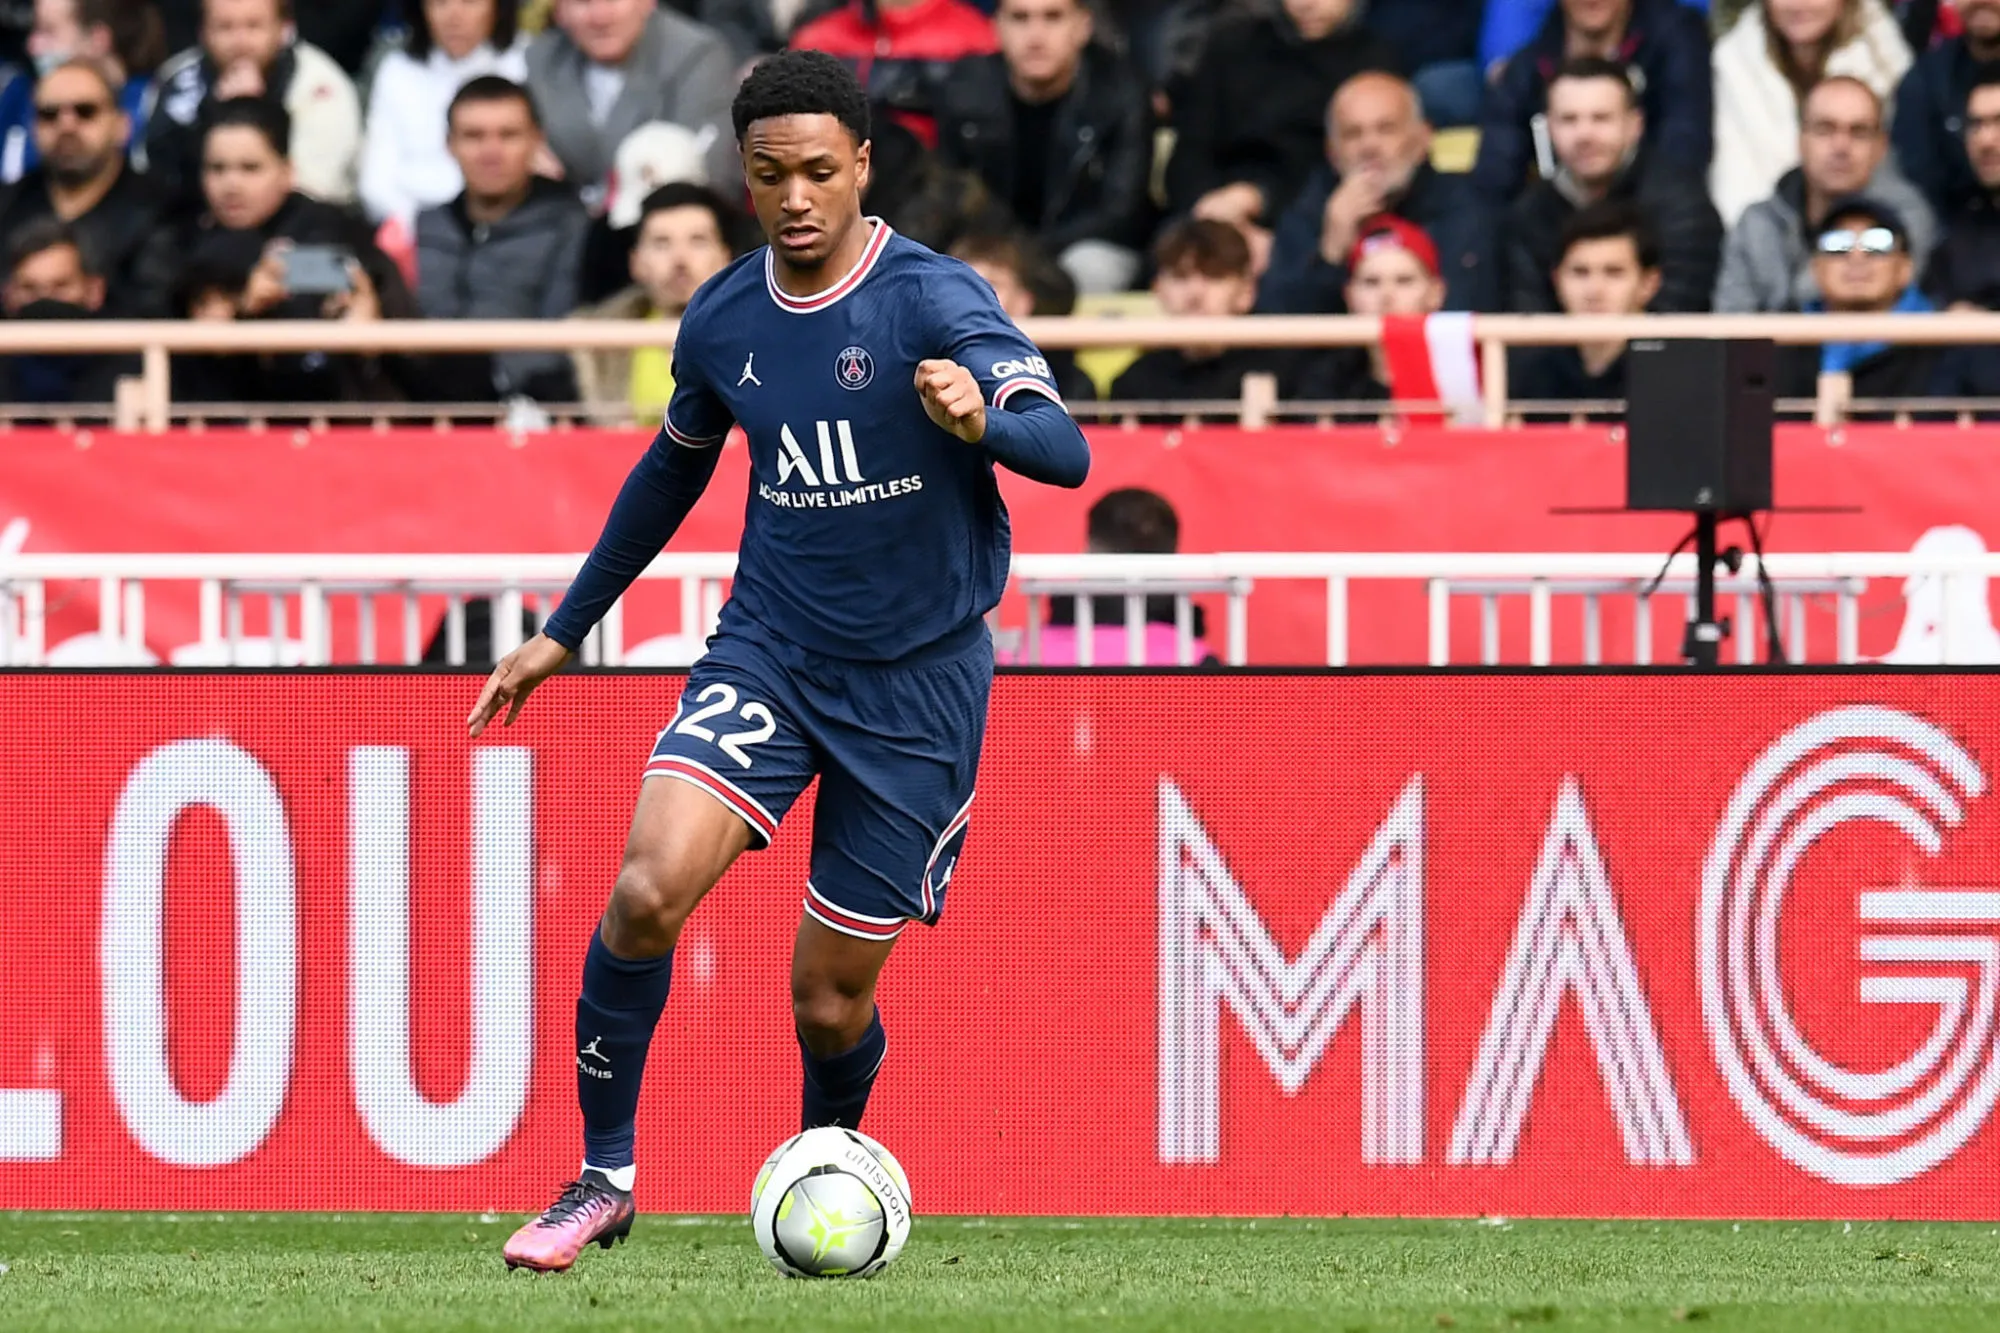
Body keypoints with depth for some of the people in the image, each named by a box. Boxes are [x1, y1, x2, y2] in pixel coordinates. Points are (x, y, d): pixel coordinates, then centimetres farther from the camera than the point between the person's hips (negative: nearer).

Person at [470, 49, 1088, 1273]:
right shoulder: (724, 324, 1)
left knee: (831, 998, 2)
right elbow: (673, 471, 20)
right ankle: (605, 1178, -7)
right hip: (769, 653, 3)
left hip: (918, 680, -3)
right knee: (648, 891, -22)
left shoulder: (934, 300, -14)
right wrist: (566, 632, 25)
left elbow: (1065, 452, -25)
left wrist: (983, 422, -48)